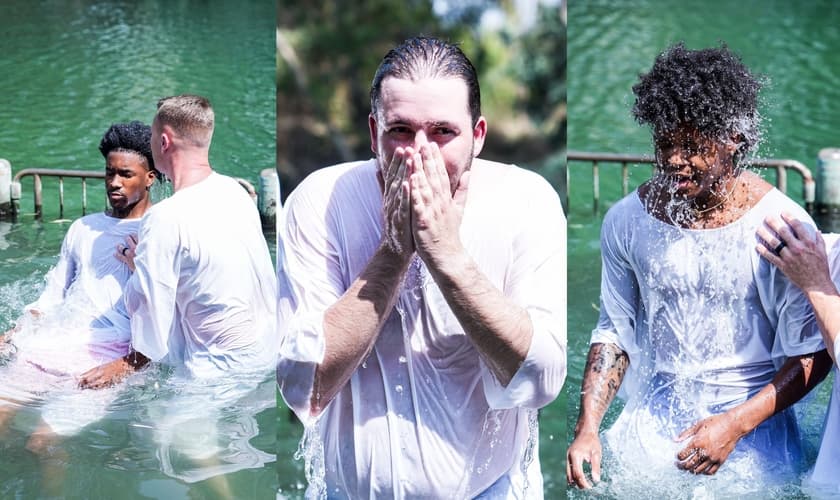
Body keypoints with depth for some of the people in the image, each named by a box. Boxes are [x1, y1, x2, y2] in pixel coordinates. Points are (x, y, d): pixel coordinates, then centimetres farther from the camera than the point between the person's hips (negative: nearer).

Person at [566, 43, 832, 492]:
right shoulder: (625, 221, -3)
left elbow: (812, 353, -8)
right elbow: (614, 331, 6)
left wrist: (735, 425, -17)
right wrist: (587, 428, -4)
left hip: (753, 423, -2)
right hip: (653, 418, 3)